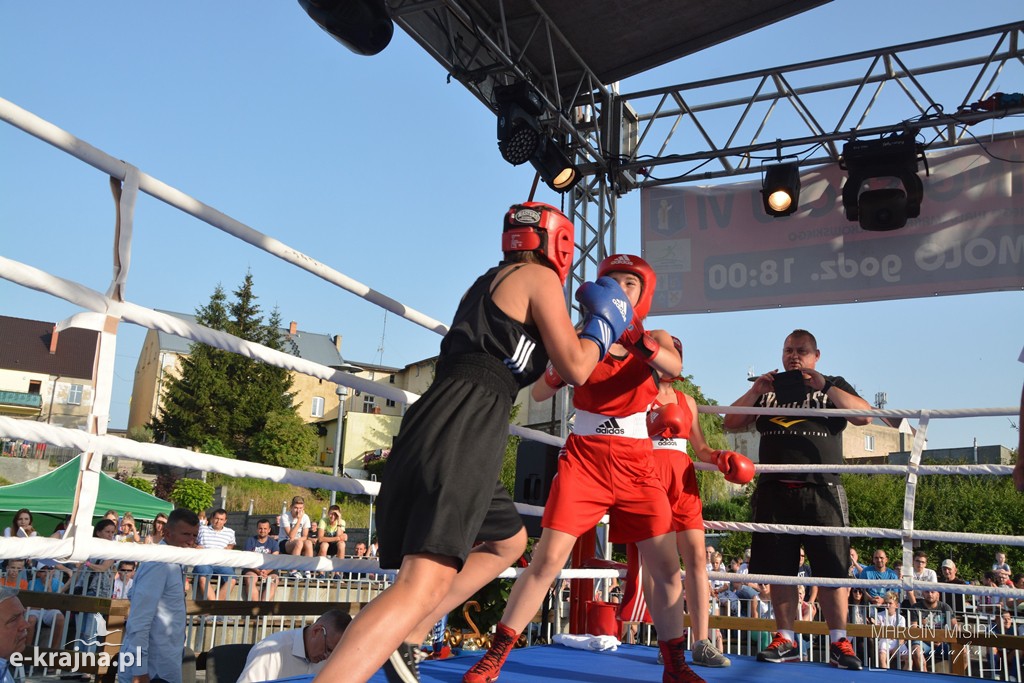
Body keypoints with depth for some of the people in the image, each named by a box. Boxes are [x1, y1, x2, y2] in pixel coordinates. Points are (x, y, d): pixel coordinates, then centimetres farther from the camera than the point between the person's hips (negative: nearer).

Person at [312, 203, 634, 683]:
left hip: (439, 422, 9)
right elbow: (574, 369, 0)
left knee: (509, 540, 26)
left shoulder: (488, 283, 29)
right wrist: (603, 325, 19)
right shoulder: (538, 278, 4)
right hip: (466, 424, -9)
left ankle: (407, 639, 15)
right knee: (425, 584, -20)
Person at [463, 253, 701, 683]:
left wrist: (632, 342, -41)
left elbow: (675, 366, -21)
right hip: (583, 459, -2)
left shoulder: (653, 340, 4)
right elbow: (539, 393, -5)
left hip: (637, 465, 2)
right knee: (547, 558, -10)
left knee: (667, 568, 1)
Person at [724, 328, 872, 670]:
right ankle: (786, 640, 10)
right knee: (779, 569, 2)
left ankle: (839, 643, 2)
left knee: (831, 569, -5)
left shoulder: (833, 385, 13)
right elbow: (731, 423, 11)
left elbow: (864, 416, -4)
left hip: (821, 491, -2)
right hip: (774, 491, 2)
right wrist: (755, 392, -4)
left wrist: (824, 387, -12)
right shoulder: (767, 389, 18)